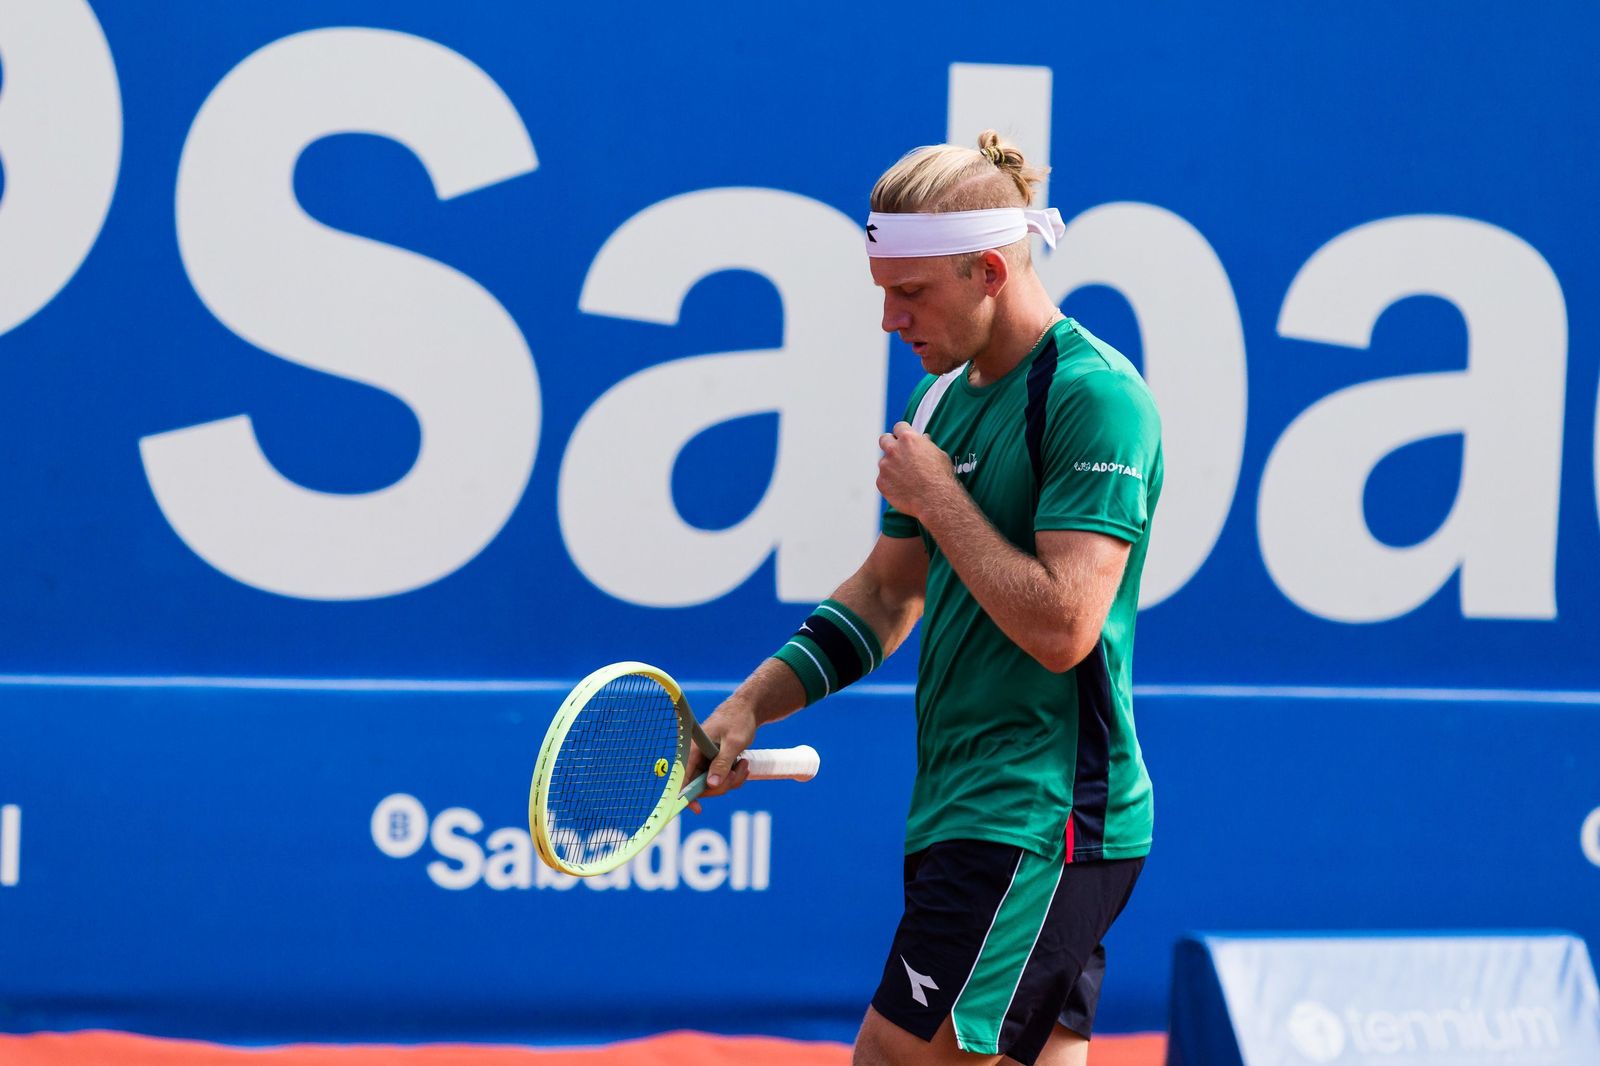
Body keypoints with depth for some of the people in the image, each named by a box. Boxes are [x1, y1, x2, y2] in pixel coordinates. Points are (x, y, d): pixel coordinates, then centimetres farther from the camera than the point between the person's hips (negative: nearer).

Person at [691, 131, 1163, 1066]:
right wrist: (754, 703, 12)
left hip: (1038, 822, -9)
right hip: (963, 813, 9)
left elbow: (1062, 627, -22)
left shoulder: (1095, 397, -14)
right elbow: (887, 593, 23)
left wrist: (938, 499, -12)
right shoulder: (946, 401, 14)